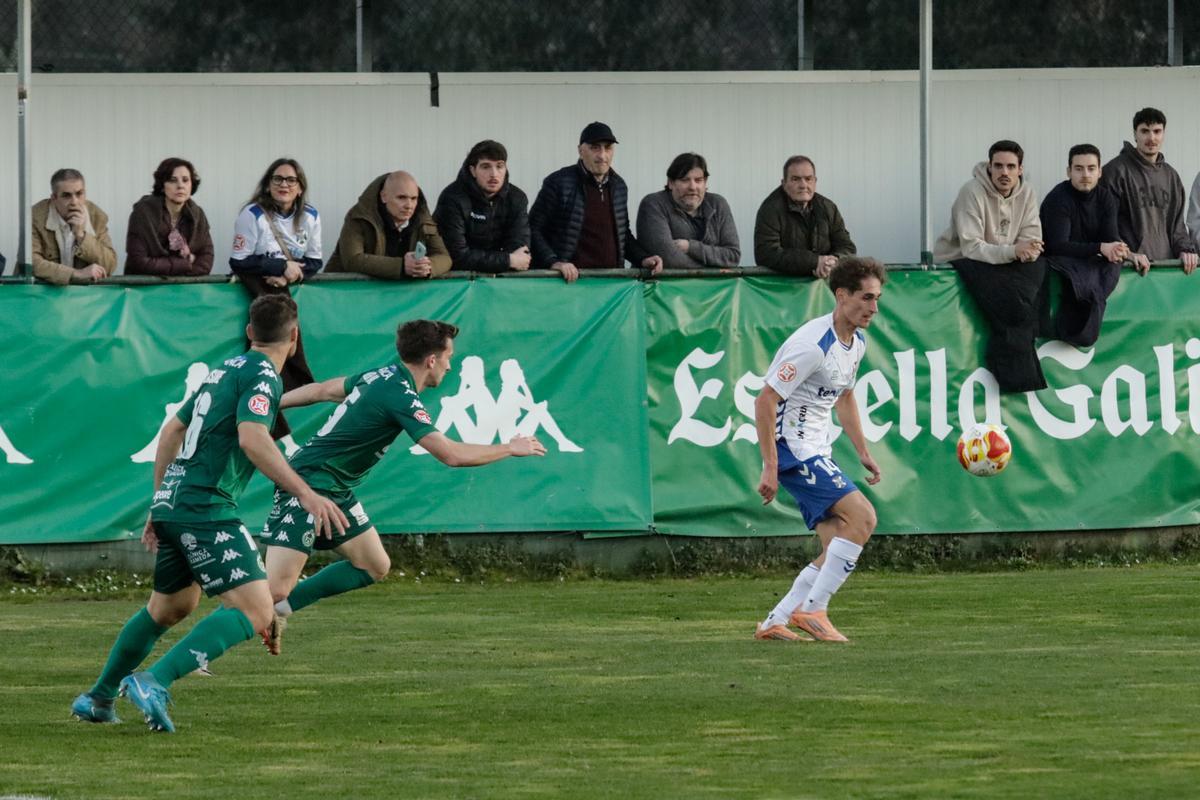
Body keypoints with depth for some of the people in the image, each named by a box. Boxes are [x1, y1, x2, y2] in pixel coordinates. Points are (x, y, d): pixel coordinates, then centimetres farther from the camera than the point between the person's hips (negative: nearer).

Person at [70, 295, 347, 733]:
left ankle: (98, 698, 36)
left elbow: (173, 429, 26)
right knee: (254, 611, -15)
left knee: (169, 607, 28)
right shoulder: (262, 376, -9)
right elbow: (251, 439, -25)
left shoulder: (226, 370, 19)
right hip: (206, 510, -10)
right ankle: (155, 682, -26)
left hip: (172, 504, 10)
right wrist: (305, 494, -28)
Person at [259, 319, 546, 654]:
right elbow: (451, 454, -25)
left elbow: (321, 390, 22)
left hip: (336, 493, 10)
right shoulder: (401, 398, -21)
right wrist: (510, 448, -11)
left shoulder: (381, 376, 8)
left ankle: (281, 607, 16)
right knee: (276, 587, -17)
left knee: (375, 567, 11)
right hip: (307, 487, -10)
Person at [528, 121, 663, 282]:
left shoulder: (618, 186, 14)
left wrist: (643, 258, 12)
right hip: (572, 279, -5)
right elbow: (533, 231, -4)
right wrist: (553, 262, -18)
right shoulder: (559, 183, -3)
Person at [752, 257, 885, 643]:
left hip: (817, 451, 10)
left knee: (839, 548, 3)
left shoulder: (857, 342, 8)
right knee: (862, 516, -20)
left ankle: (775, 622, 9)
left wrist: (863, 452, 20)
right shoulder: (813, 345, -21)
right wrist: (770, 467, -22)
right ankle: (812, 610, -15)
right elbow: (765, 401, -21)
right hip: (792, 448, -10)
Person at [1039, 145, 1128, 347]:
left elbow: (1111, 238, -4)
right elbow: (1058, 246, -25)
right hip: (1058, 262, -6)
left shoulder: (1105, 198, 5)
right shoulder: (1058, 199, -15)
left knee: (1113, 263, -25)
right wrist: (1100, 248, -34)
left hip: (1090, 262, 6)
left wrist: (1118, 249, -32)